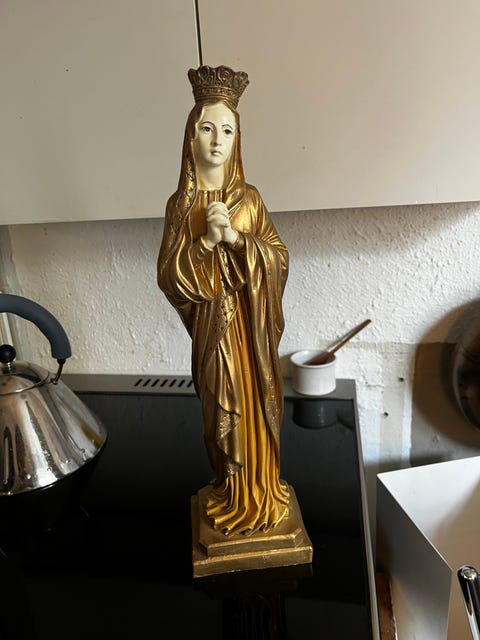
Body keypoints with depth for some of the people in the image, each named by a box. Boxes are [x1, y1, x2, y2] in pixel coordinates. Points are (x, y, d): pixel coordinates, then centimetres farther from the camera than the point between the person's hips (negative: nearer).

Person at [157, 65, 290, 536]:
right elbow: (168, 275, -7)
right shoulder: (181, 202, -1)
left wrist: (236, 238, -19)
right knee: (223, 411, 10)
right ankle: (232, 496, 33)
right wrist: (207, 240, -21)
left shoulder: (249, 198, 3)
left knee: (257, 406, 12)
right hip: (212, 325, -1)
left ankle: (262, 492, 34)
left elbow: (279, 259, -3)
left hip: (252, 325, 2)